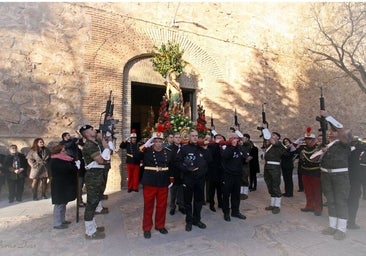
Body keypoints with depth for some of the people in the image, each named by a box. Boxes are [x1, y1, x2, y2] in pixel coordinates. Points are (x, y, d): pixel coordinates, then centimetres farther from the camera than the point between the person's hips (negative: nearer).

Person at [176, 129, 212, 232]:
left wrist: (205, 150, -8)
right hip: (188, 178, -4)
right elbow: (178, 161, -10)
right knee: (188, 200, 7)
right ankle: (189, 221, 23)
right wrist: (187, 169, -19)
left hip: (200, 178, 4)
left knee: (199, 199, 15)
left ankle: (196, 219, 31)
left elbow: (209, 160, 1)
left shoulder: (202, 148, 8)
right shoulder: (184, 148, -4)